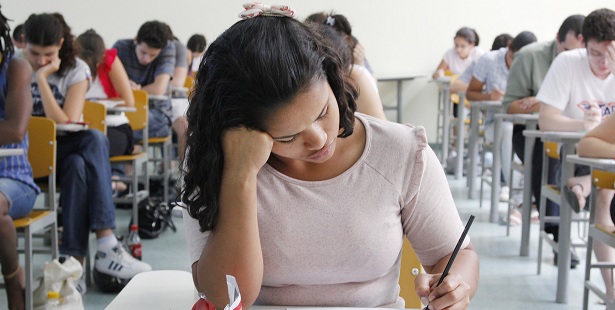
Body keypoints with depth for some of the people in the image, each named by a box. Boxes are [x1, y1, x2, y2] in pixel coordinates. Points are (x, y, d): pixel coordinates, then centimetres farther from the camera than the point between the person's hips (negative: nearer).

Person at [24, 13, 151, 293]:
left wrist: (42, 79, -17)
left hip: (63, 149, 2)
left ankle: (73, 260, -40)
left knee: (95, 139, -35)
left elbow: (66, 123, -13)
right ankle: (105, 246, -39)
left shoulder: (76, 70, -1)